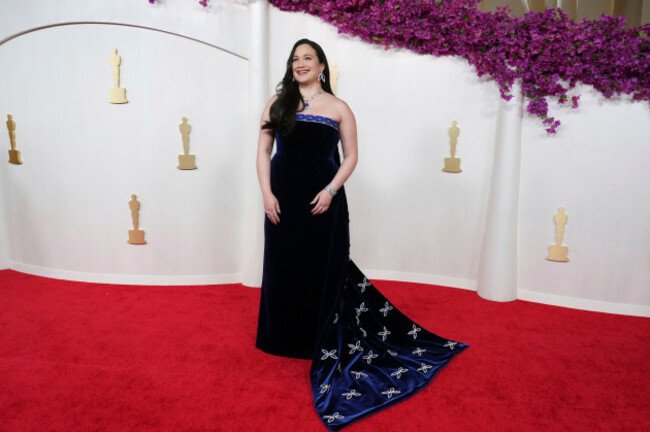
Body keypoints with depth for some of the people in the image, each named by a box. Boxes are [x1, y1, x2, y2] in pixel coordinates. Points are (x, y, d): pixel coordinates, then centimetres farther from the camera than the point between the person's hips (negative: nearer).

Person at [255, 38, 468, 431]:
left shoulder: (338, 107, 3)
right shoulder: (278, 103, 7)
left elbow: (351, 156, 2)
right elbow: (263, 151, 5)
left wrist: (331, 191, -12)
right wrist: (267, 193, -6)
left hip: (322, 201, -1)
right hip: (283, 200, 2)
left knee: (324, 270, 5)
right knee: (283, 268, 8)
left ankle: (322, 342, 23)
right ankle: (285, 339, 28)